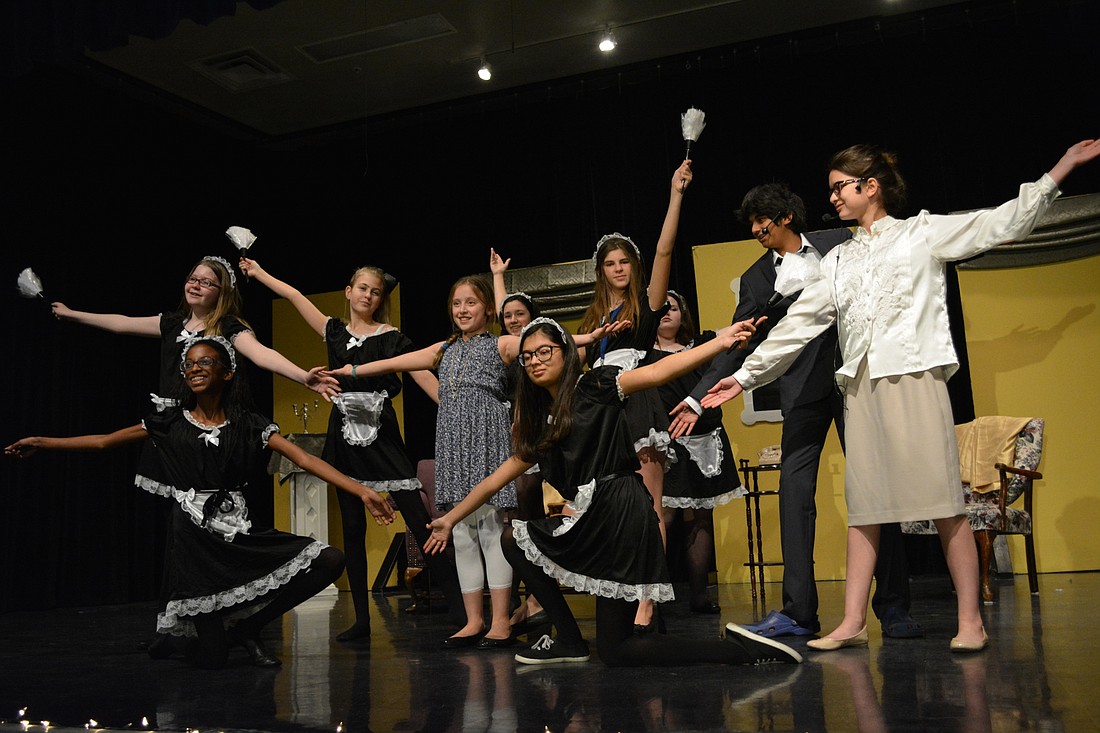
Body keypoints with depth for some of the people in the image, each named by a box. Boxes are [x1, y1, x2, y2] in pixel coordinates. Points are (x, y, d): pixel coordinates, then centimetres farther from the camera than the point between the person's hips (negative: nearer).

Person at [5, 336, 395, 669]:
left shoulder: (250, 425, 0)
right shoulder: (171, 422, 3)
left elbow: (304, 458, -9)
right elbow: (105, 441, 11)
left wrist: (361, 490, -18)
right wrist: (42, 443, 6)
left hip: (239, 531, 2)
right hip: (193, 536, -1)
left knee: (329, 560, -17)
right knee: (211, 658, -9)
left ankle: (246, 626, 3)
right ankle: (209, 633, 33)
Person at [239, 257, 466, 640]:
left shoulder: (391, 337, 0)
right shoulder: (335, 331, 12)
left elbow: (423, 375, -7)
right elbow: (293, 295, 20)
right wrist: (258, 272, 27)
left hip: (381, 432, -4)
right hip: (344, 434, 4)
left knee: (418, 518, -10)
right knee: (352, 527, 6)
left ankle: (457, 605, -9)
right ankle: (362, 619, 14)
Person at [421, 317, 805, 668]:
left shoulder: (594, 386, -2)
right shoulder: (540, 421, 19)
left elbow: (658, 371, -14)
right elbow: (499, 477, 24)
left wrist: (720, 342, -26)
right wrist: (450, 519, 26)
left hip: (619, 513, -8)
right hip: (589, 519, 8)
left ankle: (742, 648, -4)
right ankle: (570, 640, 14)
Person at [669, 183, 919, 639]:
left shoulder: (839, 243, 8)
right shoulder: (756, 279, 11)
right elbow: (737, 345, 8)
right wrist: (698, 397, 1)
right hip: (803, 389, 1)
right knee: (794, 490, -5)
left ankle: (892, 606, 8)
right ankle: (798, 612, 1)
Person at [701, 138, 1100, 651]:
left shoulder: (922, 232, 9)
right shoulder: (839, 260, 21)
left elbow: (1004, 222, 5)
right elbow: (800, 321, 19)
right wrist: (745, 375, 16)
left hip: (915, 377, -4)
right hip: (860, 386, 5)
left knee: (943, 499, -6)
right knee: (862, 505, 3)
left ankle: (971, 621, 0)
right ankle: (853, 622, 5)